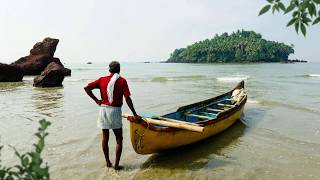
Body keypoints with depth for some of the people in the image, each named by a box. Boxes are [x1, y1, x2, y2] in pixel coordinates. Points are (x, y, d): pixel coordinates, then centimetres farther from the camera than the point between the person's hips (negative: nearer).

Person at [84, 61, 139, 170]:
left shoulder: (102, 80, 4)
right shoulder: (122, 81, -6)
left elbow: (87, 88, -2)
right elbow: (127, 99, -12)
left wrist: (96, 100, 2)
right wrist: (135, 114, -8)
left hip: (103, 109, 4)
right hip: (115, 111, -4)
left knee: (105, 137, 14)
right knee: (119, 139, 8)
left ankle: (108, 162, 25)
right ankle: (116, 165, 10)